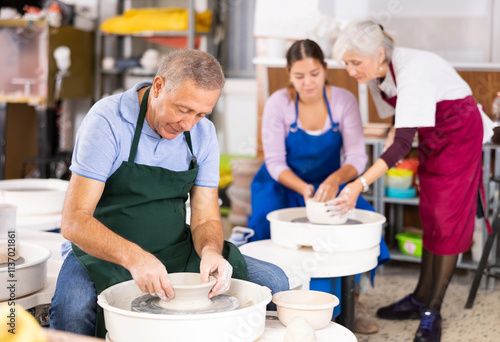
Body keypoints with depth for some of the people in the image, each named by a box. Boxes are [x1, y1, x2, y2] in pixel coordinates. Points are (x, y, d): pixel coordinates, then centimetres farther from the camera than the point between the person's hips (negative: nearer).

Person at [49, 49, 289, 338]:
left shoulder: (203, 133, -1)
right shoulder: (108, 120, -18)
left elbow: (206, 219, 0)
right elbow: (74, 220, -23)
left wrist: (211, 250, -25)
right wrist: (134, 257, -40)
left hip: (175, 250, 5)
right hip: (106, 254, -4)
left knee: (273, 282, -12)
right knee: (72, 312, -37)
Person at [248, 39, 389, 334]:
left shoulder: (344, 101, -13)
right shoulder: (278, 104, -16)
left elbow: (357, 157, -17)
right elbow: (275, 162, -15)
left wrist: (335, 179, -39)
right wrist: (304, 189, -34)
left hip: (329, 183, 1)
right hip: (283, 184, -1)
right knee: (267, 223, -30)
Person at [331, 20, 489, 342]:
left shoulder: (412, 71, -35)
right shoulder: (377, 73, -9)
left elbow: (403, 143, -40)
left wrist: (360, 185, -46)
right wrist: (396, 135, -12)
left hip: (458, 131, -8)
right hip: (431, 134, 8)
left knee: (447, 222, -7)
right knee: (430, 218, 12)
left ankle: (431, 313, -1)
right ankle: (421, 299, 21)